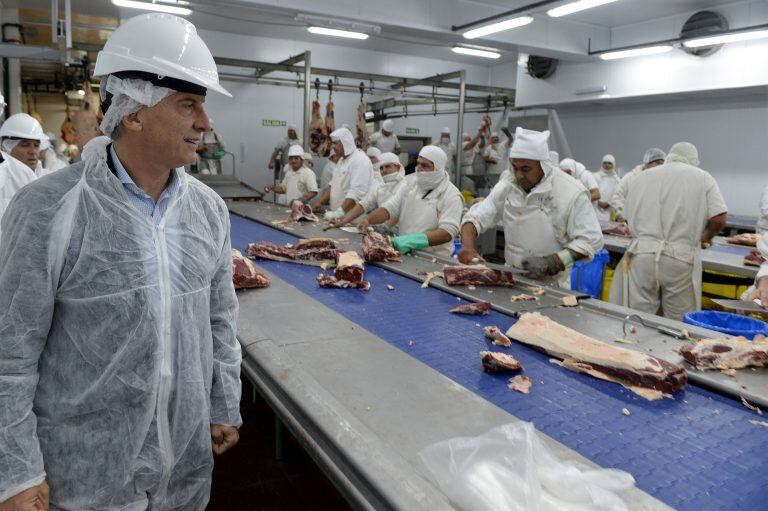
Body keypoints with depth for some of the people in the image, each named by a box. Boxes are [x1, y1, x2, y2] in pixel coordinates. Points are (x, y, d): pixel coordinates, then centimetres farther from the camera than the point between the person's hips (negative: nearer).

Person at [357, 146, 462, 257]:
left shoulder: (451, 195, -9)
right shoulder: (410, 182, 8)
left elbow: (447, 233, -19)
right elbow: (389, 207, 3)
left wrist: (411, 241, -30)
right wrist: (368, 219, -17)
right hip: (404, 252, 6)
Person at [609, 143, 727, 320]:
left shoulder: (642, 176, 13)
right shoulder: (703, 178, 6)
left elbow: (629, 218, 14)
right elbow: (718, 219, -3)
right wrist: (705, 237, 16)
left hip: (641, 255, 2)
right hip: (680, 260, -2)